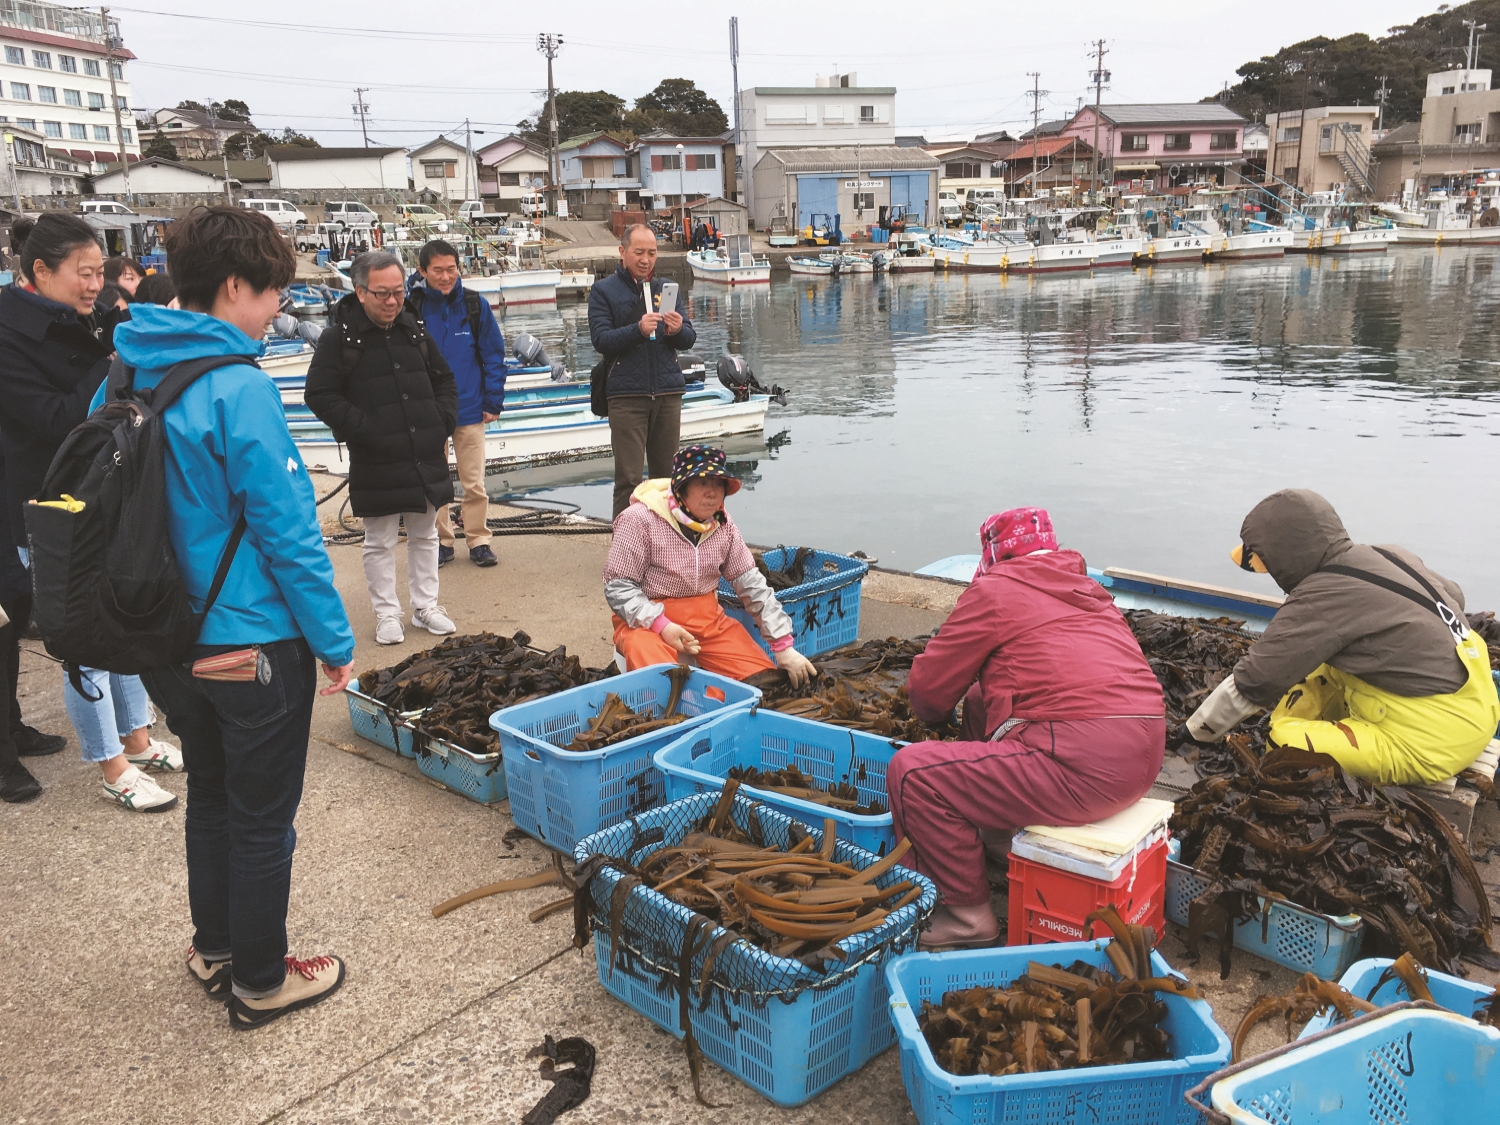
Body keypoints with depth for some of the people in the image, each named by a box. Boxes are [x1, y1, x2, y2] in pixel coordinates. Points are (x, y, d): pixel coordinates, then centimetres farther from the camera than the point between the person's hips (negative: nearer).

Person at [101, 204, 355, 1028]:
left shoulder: (124, 375, 2)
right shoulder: (238, 389, -22)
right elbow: (287, 534, -21)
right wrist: (335, 641, -11)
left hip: (171, 643, 8)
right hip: (254, 643, -7)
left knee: (210, 795, 25)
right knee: (263, 817, 10)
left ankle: (214, 950, 42)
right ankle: (261, 983, 27)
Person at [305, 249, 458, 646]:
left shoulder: (414, 330, 8)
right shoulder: (339, 338, -7)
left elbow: (444, 380, 19)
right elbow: (320, 395, -9)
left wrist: (442, 424, 5)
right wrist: (364, 430, -15)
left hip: (427, 457, 5)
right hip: (377, 464, -5)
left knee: (425, 534, 14)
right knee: (380, 541, 6)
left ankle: (425, 605, 27)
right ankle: (387, 614, 18)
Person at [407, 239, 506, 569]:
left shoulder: (476, 306, -4)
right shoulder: (412, 308, -5)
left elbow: (494, 355, 0)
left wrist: (493, 402, -3)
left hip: (469, 409, 0)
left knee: (474, 482, 6)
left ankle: (479, 541, 18)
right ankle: (441, 541, 23)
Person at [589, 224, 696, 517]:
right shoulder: (603, 291, 6)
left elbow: (689, 339, 10)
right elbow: (600, 339, -7)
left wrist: (677, 330, -14)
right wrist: (638, 329, -22)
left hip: (668, 393, 4)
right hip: (627, 395, -3)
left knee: (667, 476, 7)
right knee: (628, 479, -7)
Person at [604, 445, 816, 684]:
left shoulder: (722, 524, 3)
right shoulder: (640, 519, -13)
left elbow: (753, 585, 5)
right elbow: (618, 587, -13)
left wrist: (784, 646, -2)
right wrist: (661, 625, -27)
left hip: (707, 619, 6)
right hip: (647, 619, -6)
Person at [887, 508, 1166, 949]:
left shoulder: (995, 589, -1)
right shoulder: (1087, 589, 22)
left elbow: (928, 690, 2)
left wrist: (930, 711, 26)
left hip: (1083, 765, -9)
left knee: (910, 772, -6)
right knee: (981, 705, 26)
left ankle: (968, 914, 4)